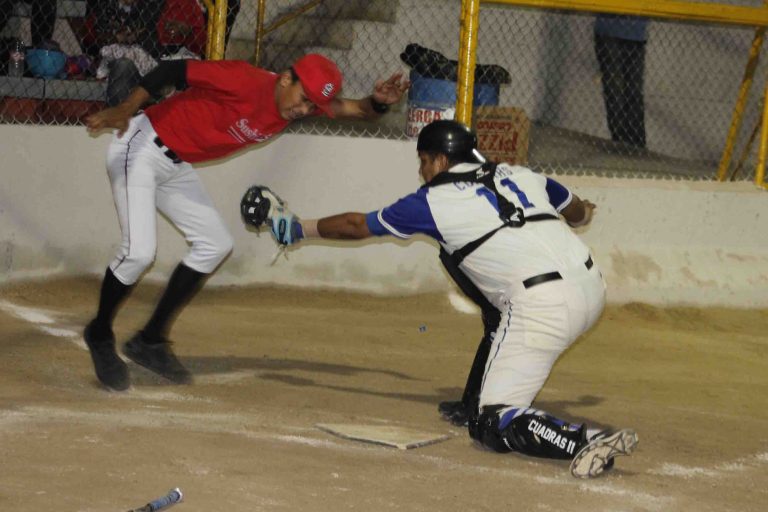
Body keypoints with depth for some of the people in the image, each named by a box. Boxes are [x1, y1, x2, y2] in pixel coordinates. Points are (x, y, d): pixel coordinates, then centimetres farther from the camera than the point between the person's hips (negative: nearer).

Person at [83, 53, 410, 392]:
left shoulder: (300, 103, -3)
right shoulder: (248, 83, -26)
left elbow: (354, 110, -5)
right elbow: (173, 70, -27)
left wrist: (378, 103, -28)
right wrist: (125, 110, -35)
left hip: (177, 166, 9)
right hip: (141, 147, -9)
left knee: (215, 244, 11)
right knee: (139, 251, -20)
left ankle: (150, 341, 17)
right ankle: (99, 336, 5)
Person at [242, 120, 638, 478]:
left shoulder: (435, 200, 8)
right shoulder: (522, 176, 22)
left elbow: (356, 226, 21)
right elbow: (577, 211, 41)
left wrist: (298, 229, 37)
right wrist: (582, 213, 66)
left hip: (544, 303, -7)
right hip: (592, 285, 8)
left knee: (494, 426, -5)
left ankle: (588, 441, -27)